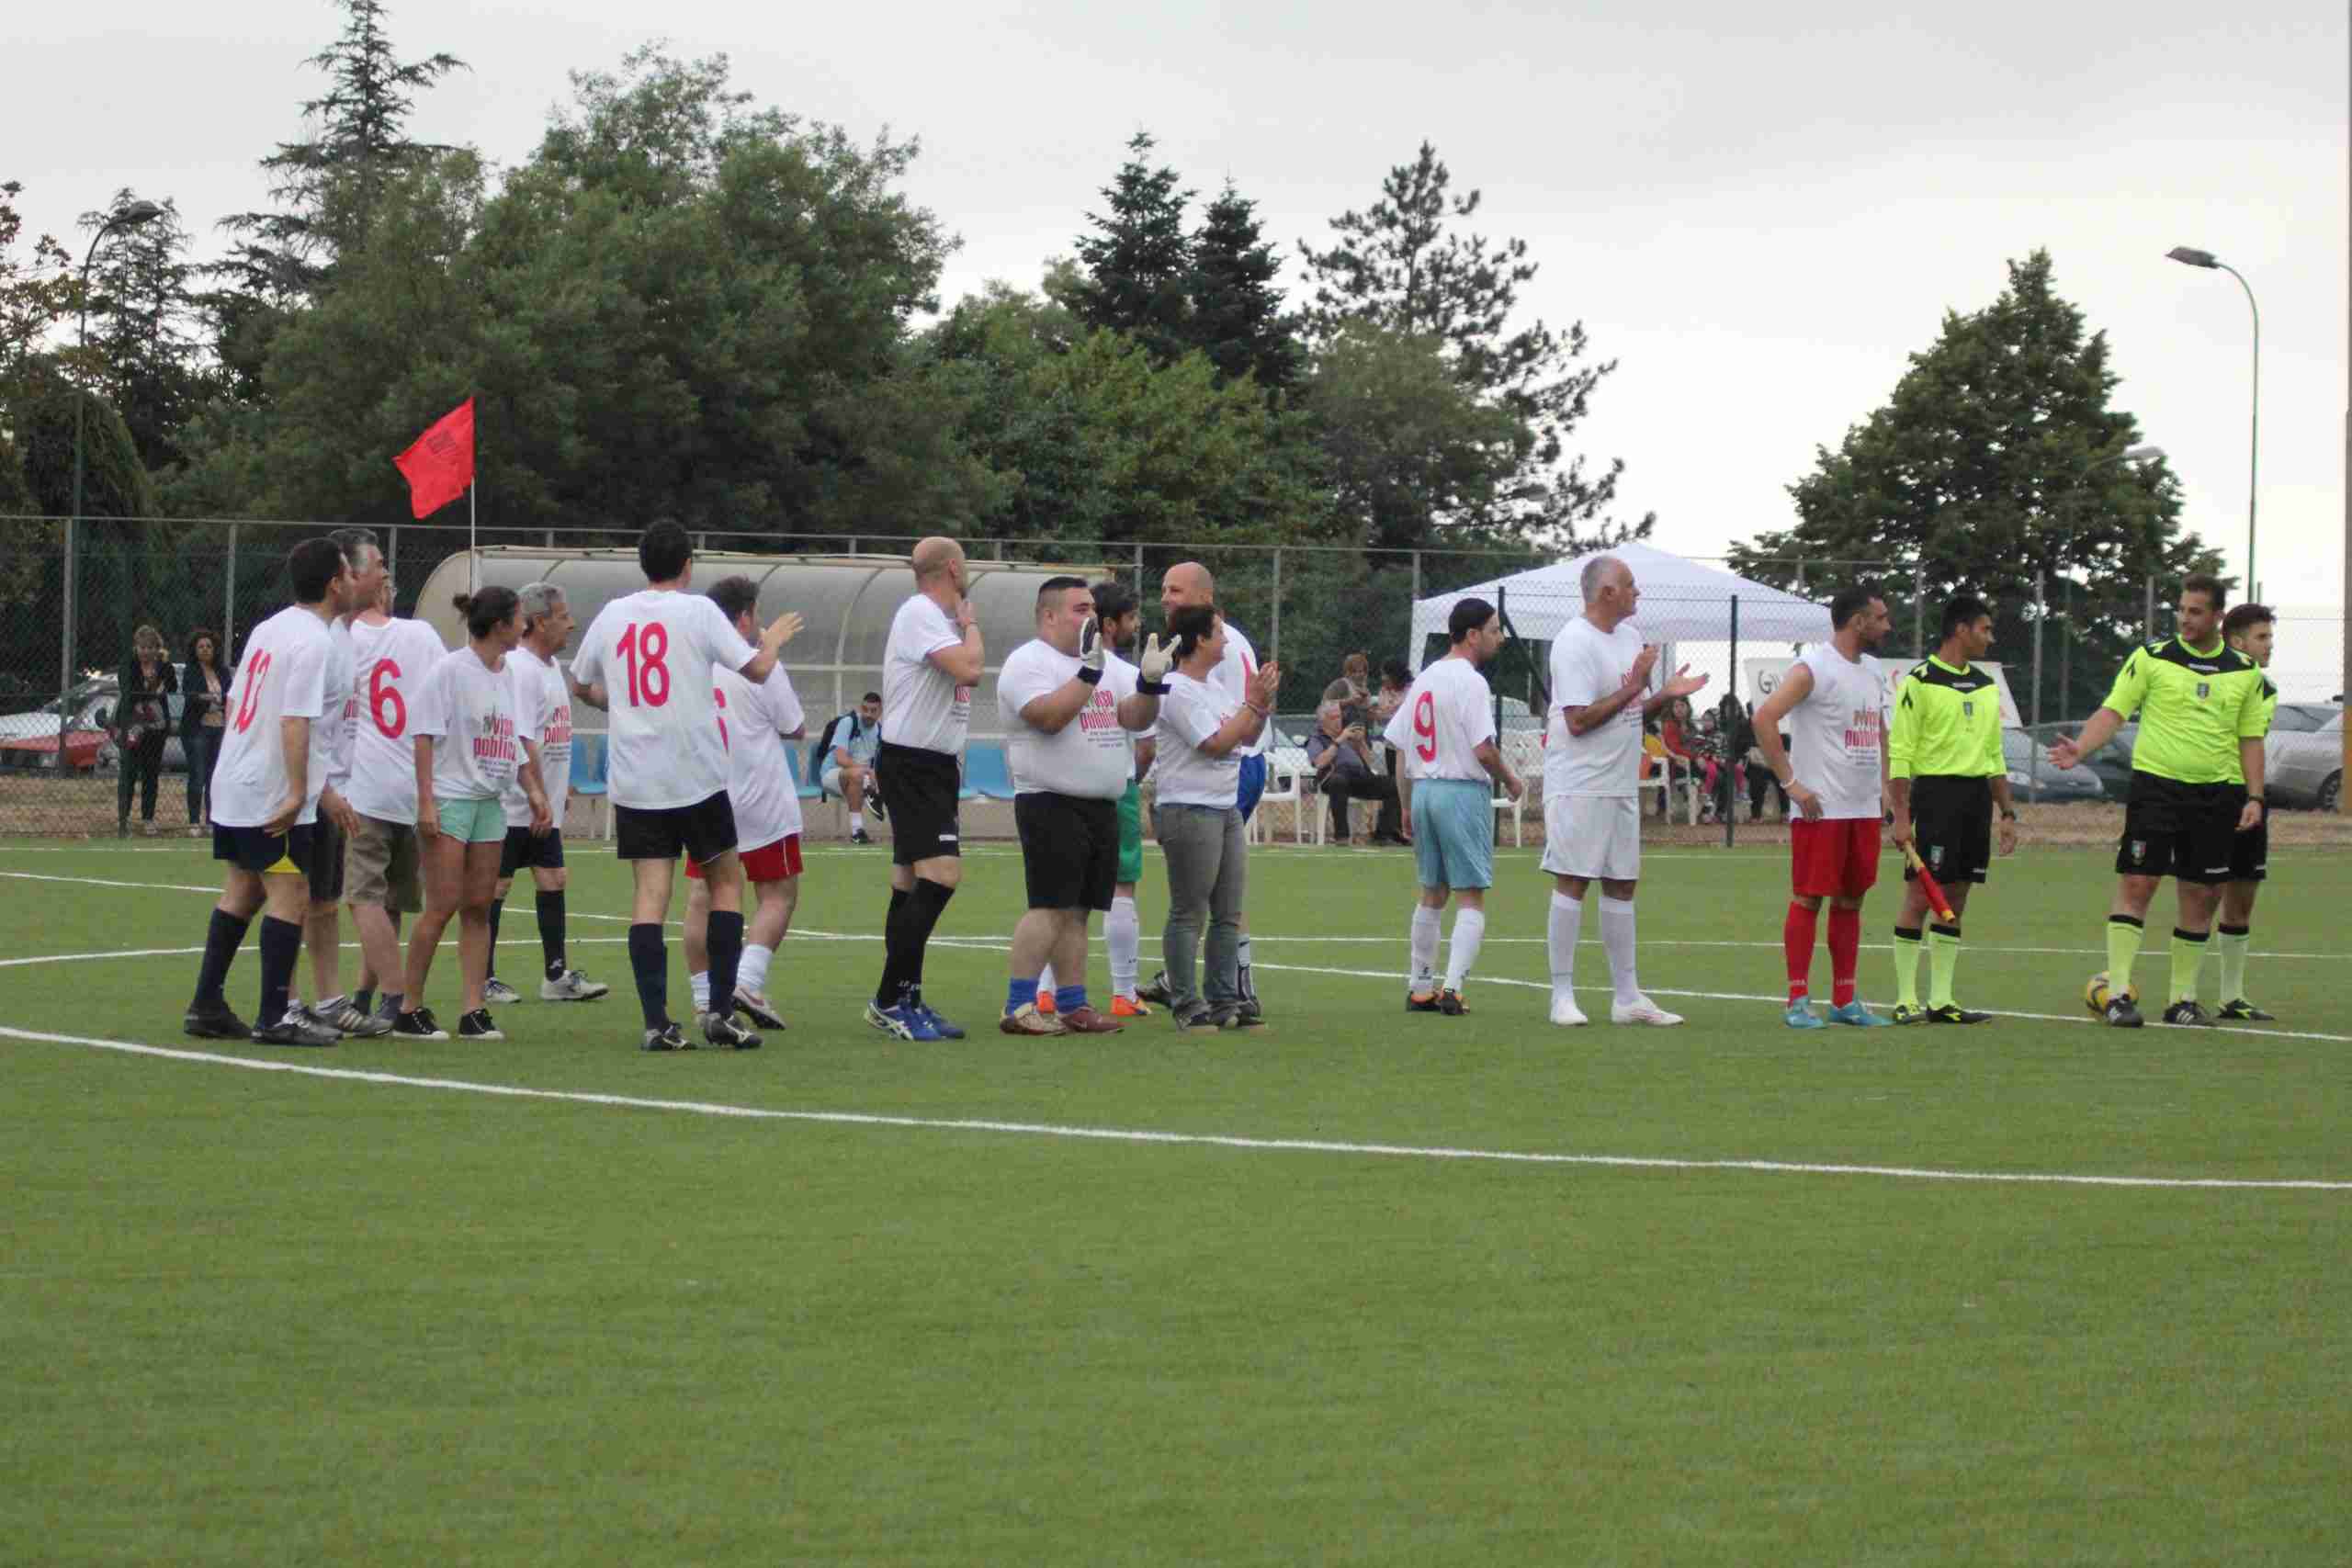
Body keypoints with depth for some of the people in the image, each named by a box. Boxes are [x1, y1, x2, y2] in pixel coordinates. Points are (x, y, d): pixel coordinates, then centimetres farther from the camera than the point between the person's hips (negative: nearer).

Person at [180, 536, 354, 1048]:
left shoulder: (269, 628, 12)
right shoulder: (313, 642, -16)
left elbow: (234, 703, 18)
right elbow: (295, 721, -23)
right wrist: (297, 792, -23)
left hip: (232, 784, 9)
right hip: (272, 793, -9)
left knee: (242, 890, 15)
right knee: (290, 893, -6)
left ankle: (207, 1006, 16)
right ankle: (275, 1018, -8)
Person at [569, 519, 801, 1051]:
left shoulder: (611, 615, 7)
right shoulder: (698, 611, -5)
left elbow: (580, 687, 18)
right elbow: (756, 669, -6)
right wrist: (773, 640, 15)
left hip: (633, 781, 3)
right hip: (697, 777, -3)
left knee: (649, 894, 0)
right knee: (726, 881, 12)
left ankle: (656, 1022, -9)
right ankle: (720, 1011, 5)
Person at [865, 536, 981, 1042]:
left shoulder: (934, 616, 17)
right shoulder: (920, 614, -15)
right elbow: (969, 669, -26)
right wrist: (969, 623, -7)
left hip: (933, 765, 10)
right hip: (911, 765, -10)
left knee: (910, 885, 11)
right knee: (941, 874, -19)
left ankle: (903, 1004, 14)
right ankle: (890, 999, -17)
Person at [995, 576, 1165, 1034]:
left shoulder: (1108, 663, 16)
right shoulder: (1027, 662, -7)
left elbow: (1137, 718, 8)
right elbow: (1050, 717, -22)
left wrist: (1149, 682, -11)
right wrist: (1089, 672, -23)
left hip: (1102, 806, 8)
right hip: (1050, 804, -8)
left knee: (1075, 910, 9)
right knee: (1050, 907, -13)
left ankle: (1072, 1005, 11)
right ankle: (1018, 1008, -13)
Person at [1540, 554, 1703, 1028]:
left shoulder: (1630, 636, 13)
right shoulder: (1575, 642, -15)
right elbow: (1579, 721, -21)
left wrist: (1666, 695, 1)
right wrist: (1633, 687, -18)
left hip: (1620, 785, 9)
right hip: (1579, 787, -9)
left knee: (1621, 886, 10)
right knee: (1571, 883, -5)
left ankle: (1626, 996, 14)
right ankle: (1562, 995, -1)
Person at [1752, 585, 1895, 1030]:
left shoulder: (1873, 671, 14)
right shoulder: (1813, 668, -12)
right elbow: (1764, 719, -19)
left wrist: (1883, 786, 15)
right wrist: (1791, 784, -19)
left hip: (1865, 809, 8)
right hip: (1821, 808, -8)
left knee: (1851, 901, 10)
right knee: (1808, 899, -4)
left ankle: (1844, 1001, 15)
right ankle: (1798, 1001, -2)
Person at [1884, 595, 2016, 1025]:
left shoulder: (1985, 686, 16)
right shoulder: (1920, 681, -6)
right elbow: (1899, 753, -9)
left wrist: (2007, 813, 16)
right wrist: (1900, 817, -15)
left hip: (1977, 797, 7)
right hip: (1935, 792, -7)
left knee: (1955, 901, 7)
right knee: (1919, 896, -7)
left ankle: (1941, 1001, 10)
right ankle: (1906, 1001, -3)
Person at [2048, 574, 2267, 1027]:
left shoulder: (2245, 672, 9)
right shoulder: (2151, 658, 1)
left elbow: (2250, 739, 13)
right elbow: (2113, 711, -3)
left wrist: (2254, 797, 4)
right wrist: (2080, 748, -20)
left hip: (2218, 792, 3)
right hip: (2156, 783, -3)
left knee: (2202, 896, 5)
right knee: (2136, 884, -10)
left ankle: (2183, 999, 15)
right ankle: (2117, 994, -8)